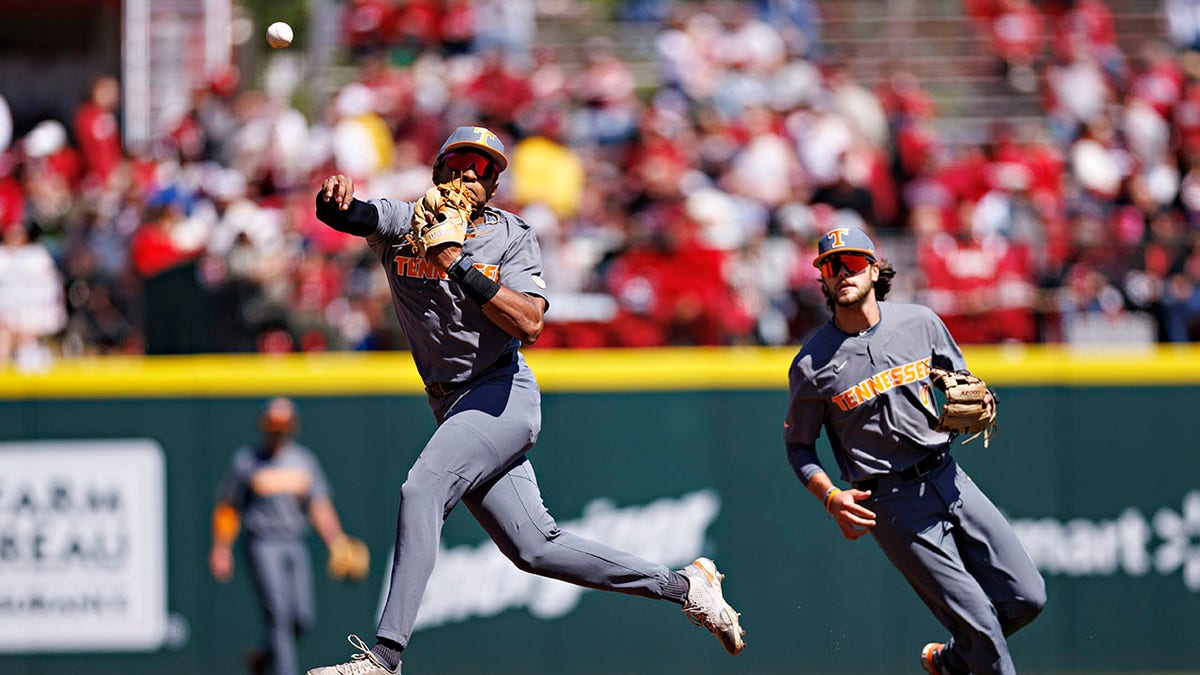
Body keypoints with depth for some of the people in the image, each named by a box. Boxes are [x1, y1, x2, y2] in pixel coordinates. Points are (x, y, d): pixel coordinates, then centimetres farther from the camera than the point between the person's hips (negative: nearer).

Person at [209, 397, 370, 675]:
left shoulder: (304, 460, 10)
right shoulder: (245, 460, 0)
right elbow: (226, 508, 4)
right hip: (262, 545, -4)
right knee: (278, 613, -16)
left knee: (302, 619, 0)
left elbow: (320, 507, 6)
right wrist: (221, 549, -4)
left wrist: (336, 543, -7)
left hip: (295, 545, 5)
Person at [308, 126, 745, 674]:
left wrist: (460, 267, -24)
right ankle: (682, 585, 17)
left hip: (503, 396, -5)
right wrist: (334, 196, -41)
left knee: (422, 488, -27)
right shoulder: (403, 224, 5)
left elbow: (530, 324, -17)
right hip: (454, 410, 5)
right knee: (534, 548, 4)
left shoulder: (512, 237, -1)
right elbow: (346, 215, -16)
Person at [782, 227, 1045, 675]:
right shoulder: (812, 364, -6)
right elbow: (798, 445, 3)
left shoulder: (920, 322, 4)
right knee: (977, 619, -10)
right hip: (893, 503, -5)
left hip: (948, 479, 5)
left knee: (1027, 598, 3)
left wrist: (977, 405, -6)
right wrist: (831, 498, -13)